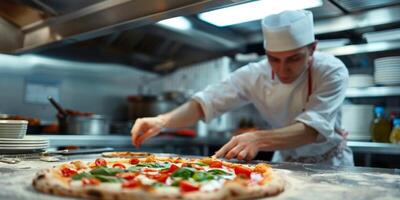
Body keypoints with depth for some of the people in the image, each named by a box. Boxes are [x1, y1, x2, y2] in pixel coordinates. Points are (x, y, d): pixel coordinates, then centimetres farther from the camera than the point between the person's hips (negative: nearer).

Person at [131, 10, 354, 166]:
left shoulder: (331, 71, -25)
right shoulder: (255, 74, -17)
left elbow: (313, 127, -37)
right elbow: (208, 101, -20)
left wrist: (259, 139, -54)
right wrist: (162, 120, -37)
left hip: (330, 163, -1)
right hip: (286, 160, 2)